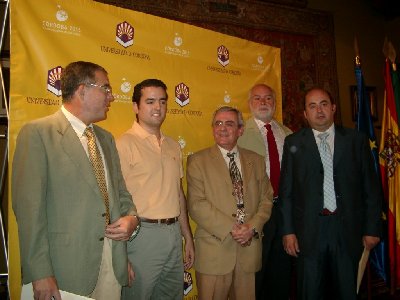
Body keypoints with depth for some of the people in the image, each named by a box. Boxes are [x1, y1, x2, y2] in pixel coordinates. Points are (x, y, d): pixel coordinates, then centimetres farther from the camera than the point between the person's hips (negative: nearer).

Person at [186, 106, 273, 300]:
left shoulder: (256, 161, 11)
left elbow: (266, 199, 8)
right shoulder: (198, 161, -1)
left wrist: (253, 227, -8)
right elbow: (196, 204, -9)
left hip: (249, 248, 3)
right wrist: (230, 229, -15)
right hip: (214, 249, -3)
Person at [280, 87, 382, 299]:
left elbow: (371, 187, 5)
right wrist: (288, 230, -3)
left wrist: (372, 229, 2)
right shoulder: (293, 143, 3)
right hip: (309, 230, -1)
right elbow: (286, 190, 1)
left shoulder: (357, 140, 4)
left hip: (348, 229, 1)